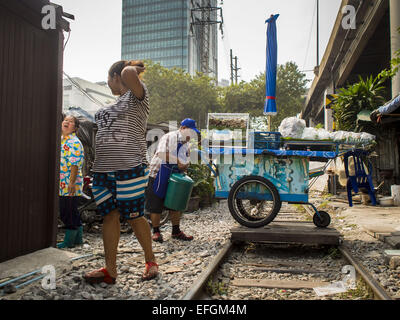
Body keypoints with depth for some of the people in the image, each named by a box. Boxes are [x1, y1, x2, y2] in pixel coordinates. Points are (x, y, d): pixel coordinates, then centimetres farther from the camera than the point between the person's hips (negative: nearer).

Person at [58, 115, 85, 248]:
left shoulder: (74, 143, -13)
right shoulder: (60, 140, 15)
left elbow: (75, 164, -19)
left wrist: (72, 182, -22)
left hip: (69, 185, -9)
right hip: (62, 184, 9)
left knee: (68, 211, 0)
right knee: (72, 212, 15)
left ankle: (69, 241, 12)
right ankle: (77, 238, 26)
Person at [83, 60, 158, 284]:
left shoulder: (137, 95, 0)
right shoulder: (116, 102, 24)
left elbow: (128, 74, -23)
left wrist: (134, 68, 0)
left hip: (130, 167, -8)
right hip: (104, 170, 8)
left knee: (135, 217, 0)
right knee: (110, 216, 6)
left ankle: (151, 260, 21)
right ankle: (110, 270, 13)